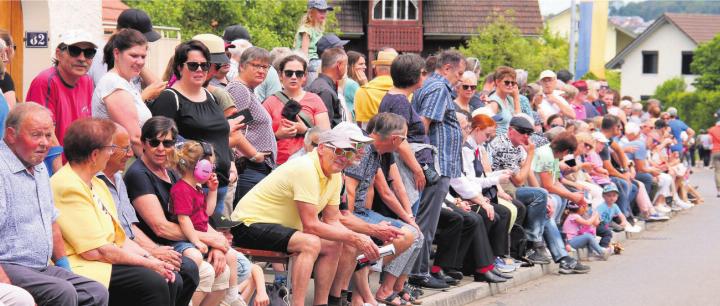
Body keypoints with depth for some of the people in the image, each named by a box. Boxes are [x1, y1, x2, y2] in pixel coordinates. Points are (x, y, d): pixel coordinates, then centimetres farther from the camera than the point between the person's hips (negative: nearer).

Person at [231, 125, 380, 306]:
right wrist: (353, 238, -20)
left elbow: (332, 222, 7)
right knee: (310, 243, -29)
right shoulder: (306, 169, -24)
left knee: (333, 246, 5)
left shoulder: (335, 176, 4)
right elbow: (310, 225, -26)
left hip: (279, 226, 10)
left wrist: (360, 240, -11)